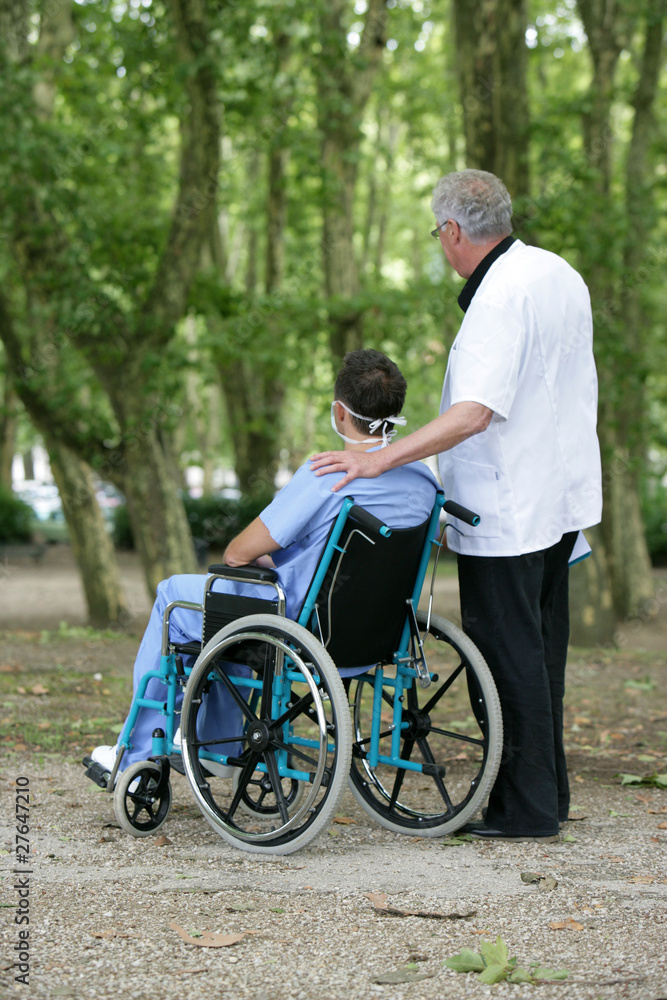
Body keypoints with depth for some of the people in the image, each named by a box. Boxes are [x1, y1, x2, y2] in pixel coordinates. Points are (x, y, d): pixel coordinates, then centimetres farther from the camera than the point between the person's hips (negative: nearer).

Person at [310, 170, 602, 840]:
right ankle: (548, 790, 25)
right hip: (560, 495, 10)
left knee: (509, 654, -2)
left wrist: (380, 460, -30)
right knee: (539, 646, 17)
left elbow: (474, 414, -31)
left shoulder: (500, 299, -22)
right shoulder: (558, 273, 8)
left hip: (507, 510, -10)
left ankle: (527, 807, 4)